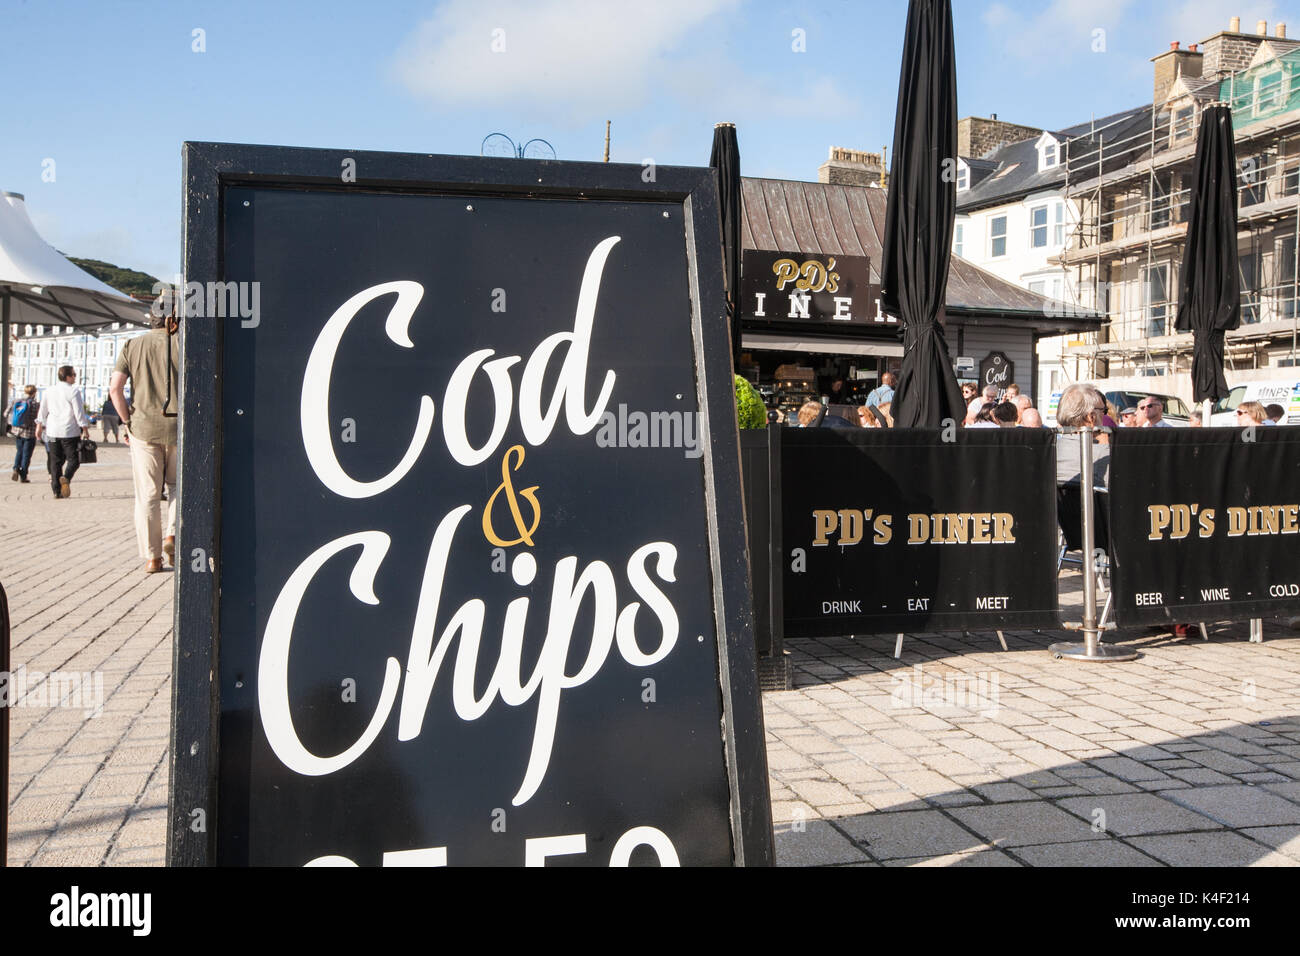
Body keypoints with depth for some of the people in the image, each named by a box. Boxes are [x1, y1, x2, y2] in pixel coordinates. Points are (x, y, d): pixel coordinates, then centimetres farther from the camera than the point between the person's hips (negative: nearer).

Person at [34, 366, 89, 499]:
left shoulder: (49, 391, 8)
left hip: (53, 432, 5)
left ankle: (57, 490, 8)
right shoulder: (73, 392, -9)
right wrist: (85, 429, -4)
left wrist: (40, 426, 26)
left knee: (55, 462, 10)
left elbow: (43, 410, 15)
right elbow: (79, 413, -11)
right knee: (73, 460, 1)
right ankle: (66, 478, -27)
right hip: (70, 432, -5)